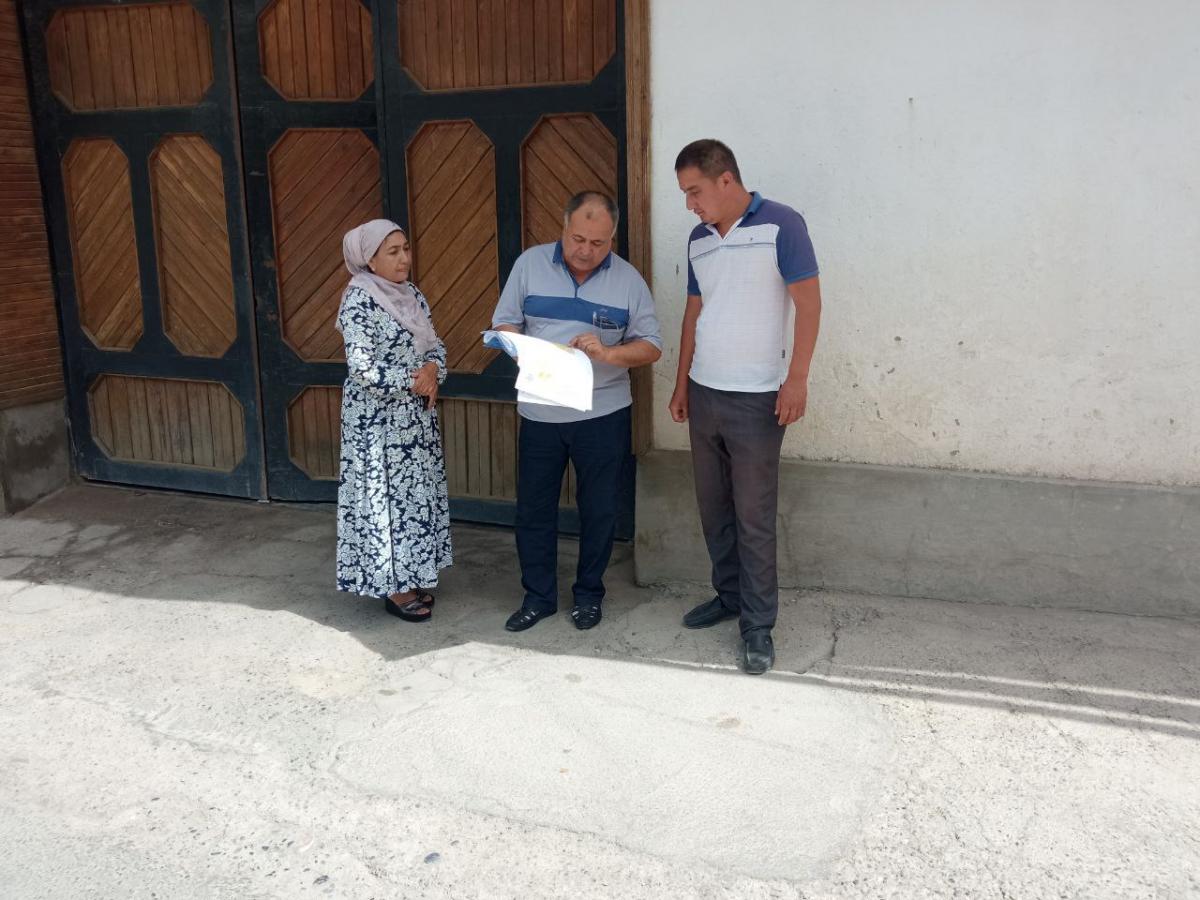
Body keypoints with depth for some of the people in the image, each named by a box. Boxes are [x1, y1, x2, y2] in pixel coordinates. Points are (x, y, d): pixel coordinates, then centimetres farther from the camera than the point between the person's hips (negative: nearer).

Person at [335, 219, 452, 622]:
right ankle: (394, 588, 13)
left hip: (416, 414, 8)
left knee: (417, 493, 13)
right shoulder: (359, 301, -16)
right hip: (378, 420, -8)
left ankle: (412, 576, 27)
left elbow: (435, 345, 12)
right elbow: (361, 368, -22)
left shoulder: (412, 294, 8)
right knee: (387, 496, 1)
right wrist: (412, 381, -17)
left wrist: (432, 370, -9)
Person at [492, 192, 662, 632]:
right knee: (533, 508, 9)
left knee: (598, 509, 10)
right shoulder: (529, 264, -1)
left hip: (602, 414, -1)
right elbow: (504, 324, 3)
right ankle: (538, 595, 26)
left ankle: (588, 593, 29)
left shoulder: (628, 279, -3)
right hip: (539, 412, 1)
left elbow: (651, 346, -2)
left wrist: (607, 353, -21)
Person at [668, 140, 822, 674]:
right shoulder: (698, 239, 11)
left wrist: (797, 378, -17)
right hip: (703, 394, 6)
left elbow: (808, 303, -11)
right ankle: (727, 596, 29)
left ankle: (758, 626, 9)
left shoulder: (781, 225, -8)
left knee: (754, 518, -1)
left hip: (756, 399, -6)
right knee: (713, 509, 13)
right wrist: (681, 385, 16)